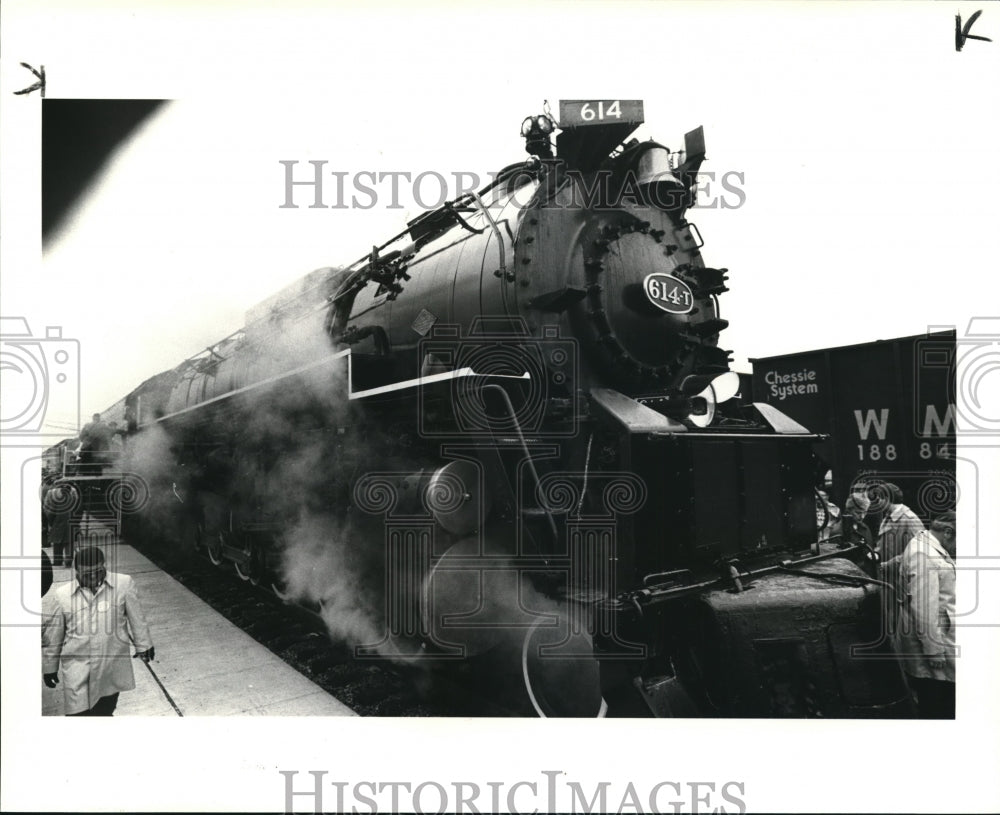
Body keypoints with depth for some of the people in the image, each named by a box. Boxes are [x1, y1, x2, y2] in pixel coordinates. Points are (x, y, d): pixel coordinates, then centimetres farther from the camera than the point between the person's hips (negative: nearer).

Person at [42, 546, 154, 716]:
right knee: (79, 712, -4)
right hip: (78, 668, -1)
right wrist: (49, 667, 13)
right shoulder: (61, 595, -7)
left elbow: (136, 617, 5)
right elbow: (51, 635, 5)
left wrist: (143, 644, 13)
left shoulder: (124, 584, -8)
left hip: (113, 667, 1)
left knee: (105, 712, 17)